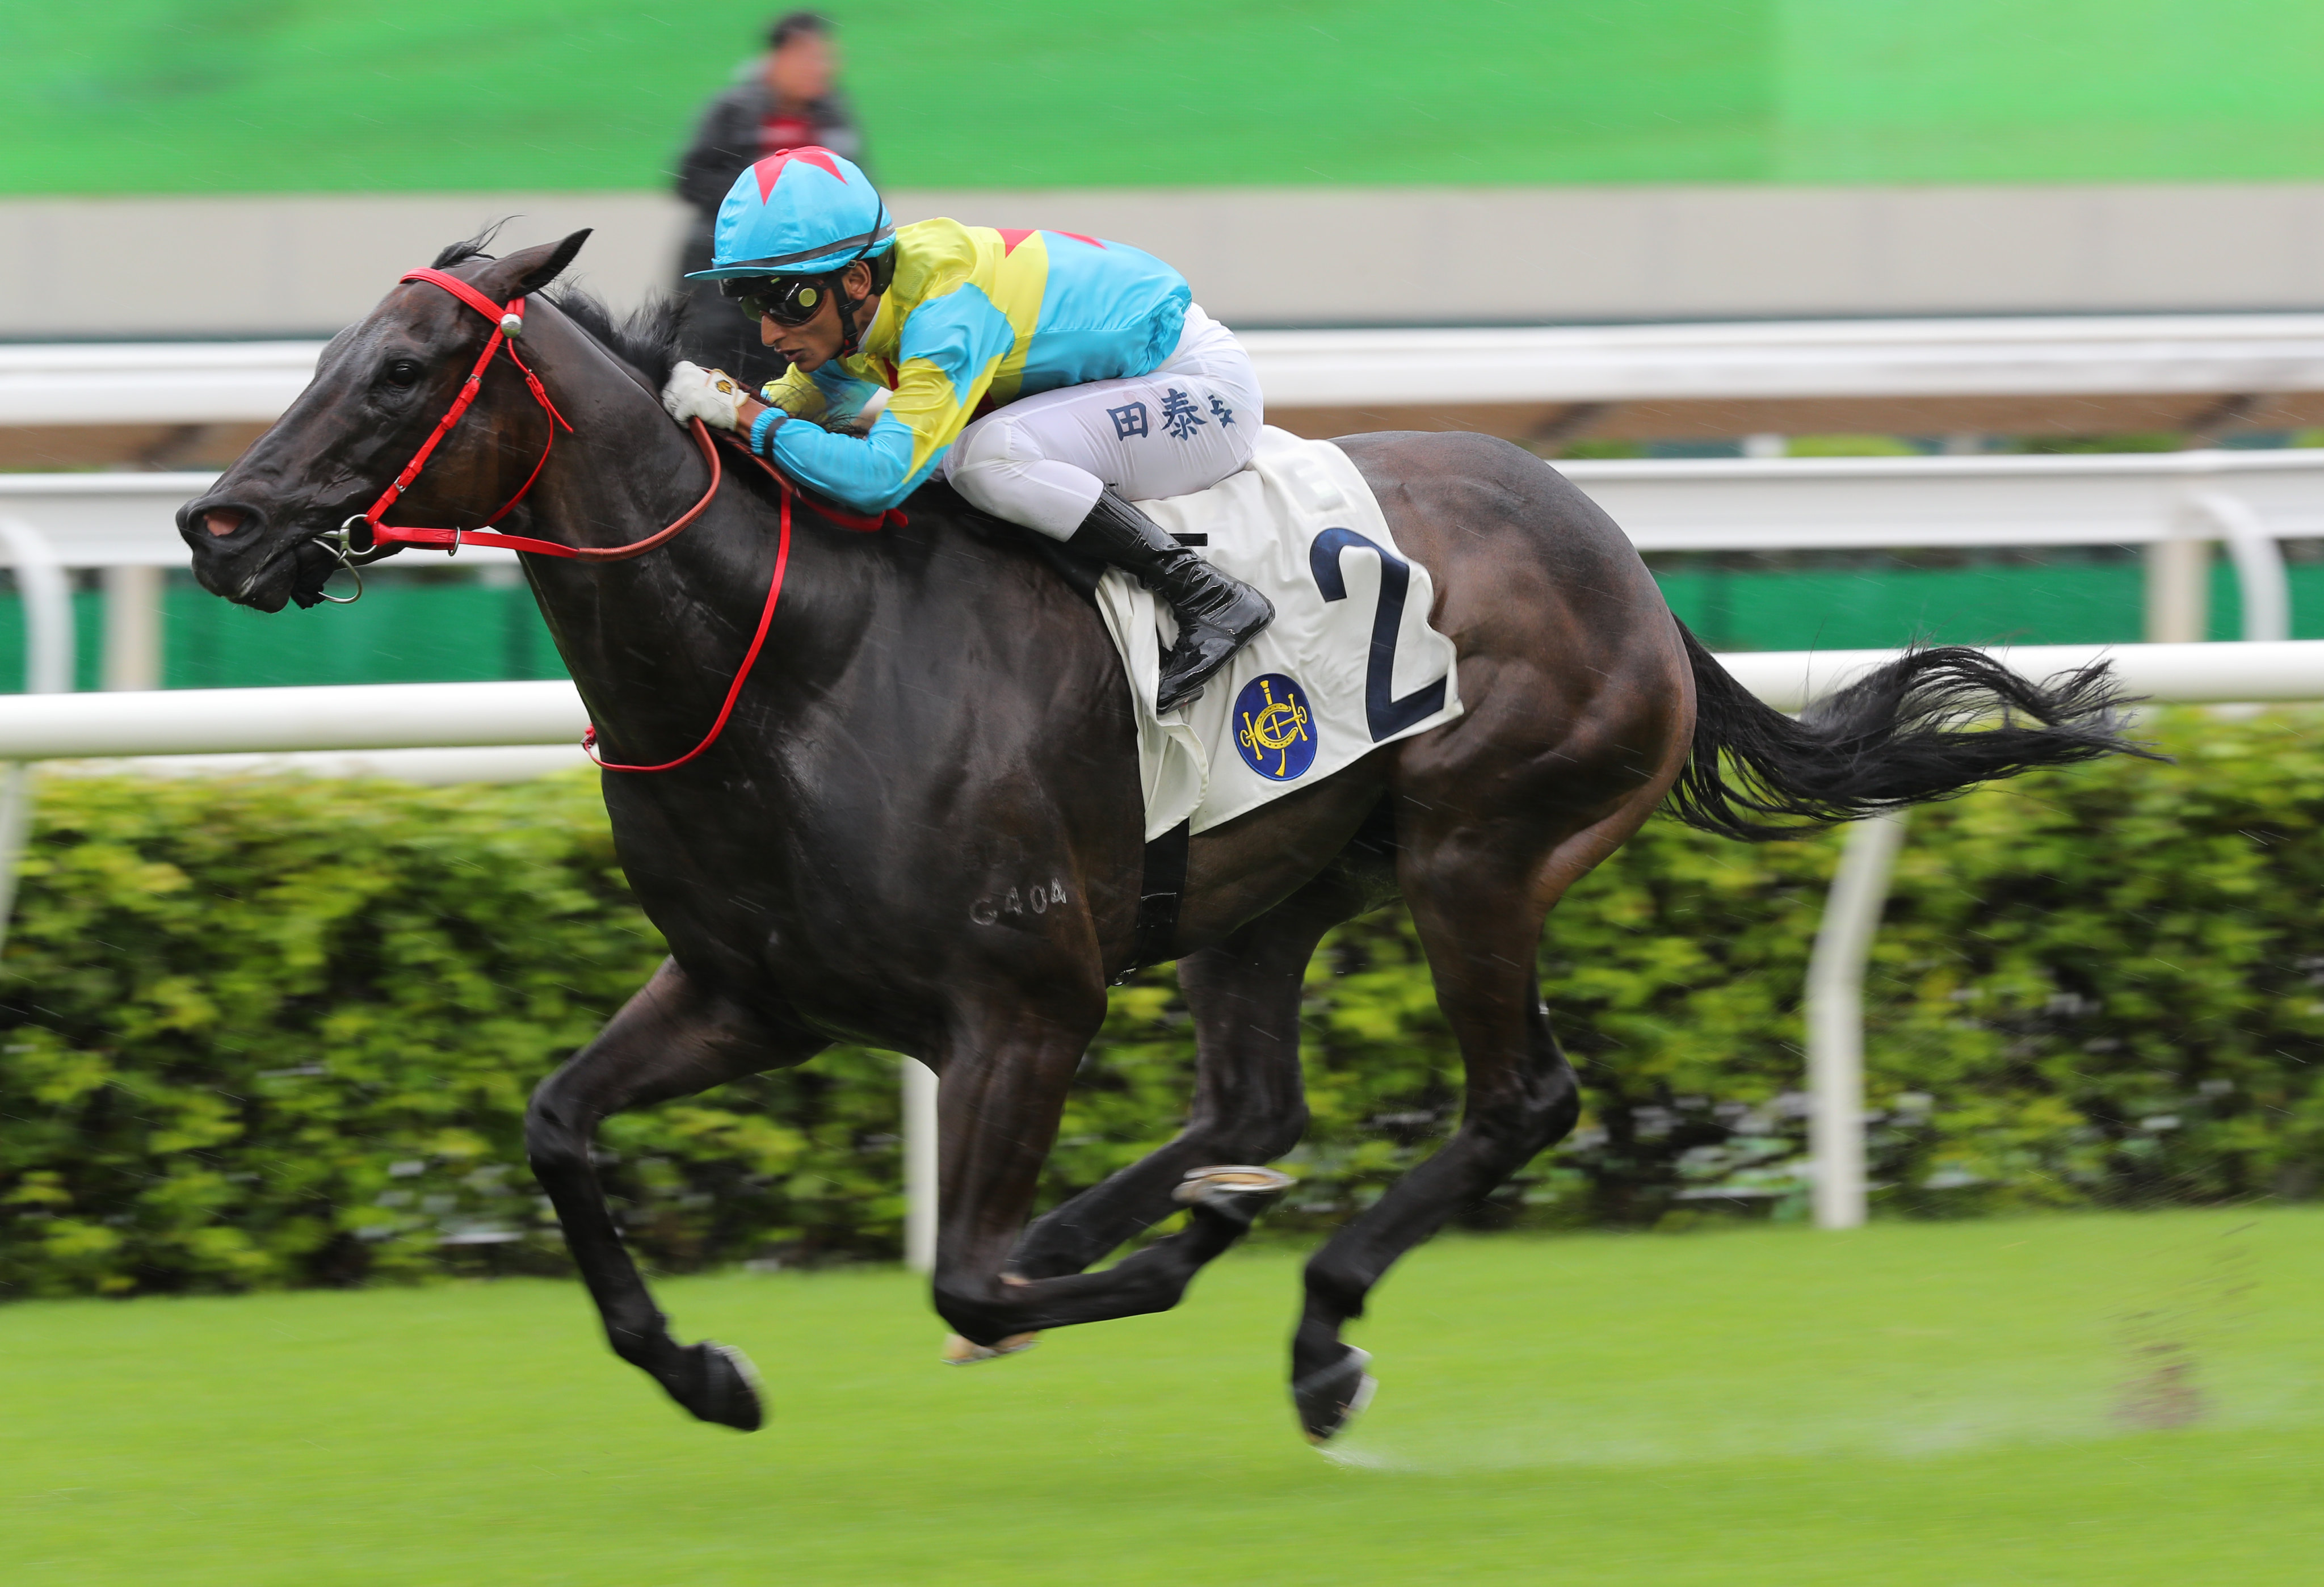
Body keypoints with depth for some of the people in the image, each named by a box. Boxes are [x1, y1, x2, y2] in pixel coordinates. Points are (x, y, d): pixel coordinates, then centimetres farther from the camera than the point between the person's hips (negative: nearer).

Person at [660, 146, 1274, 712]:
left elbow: (881, 477, -41)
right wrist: (716, 401, -10)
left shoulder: (947, 312, -33)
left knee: (988, 455, -29)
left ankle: (1210, 598, -21)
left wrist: (745, 414, -35)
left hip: (1201, 386, -9)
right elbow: (805, 398, 9)